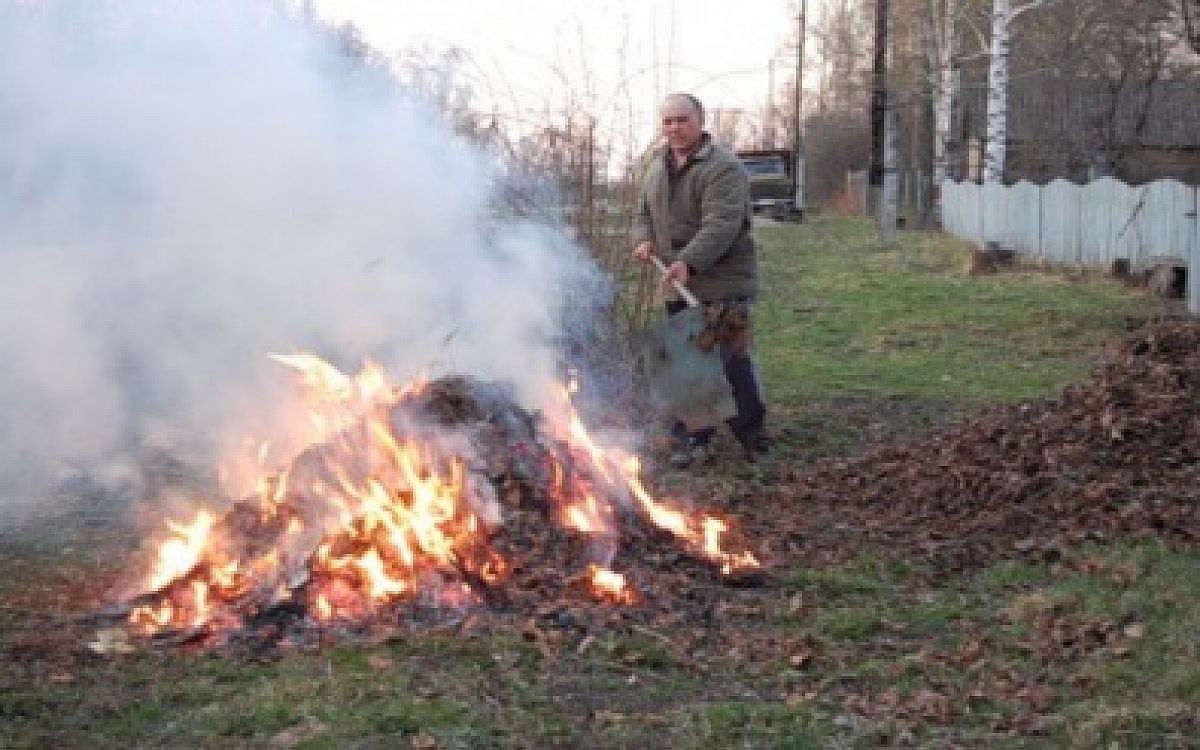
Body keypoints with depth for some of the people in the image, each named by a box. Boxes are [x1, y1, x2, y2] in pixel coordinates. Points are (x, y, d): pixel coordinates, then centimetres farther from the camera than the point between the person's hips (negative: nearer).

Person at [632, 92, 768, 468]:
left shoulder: (723, 168, -12)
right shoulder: (657, 168, 15)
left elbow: (720, 226, -23)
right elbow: (644, 213, 25)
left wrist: (688, 262, -35)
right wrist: (644, 239, 2)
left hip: (723, 285, -7)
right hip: (677, 284, 7)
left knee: (731, 359, -9)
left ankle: (752, 435, 7)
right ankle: (693, 439, 18)